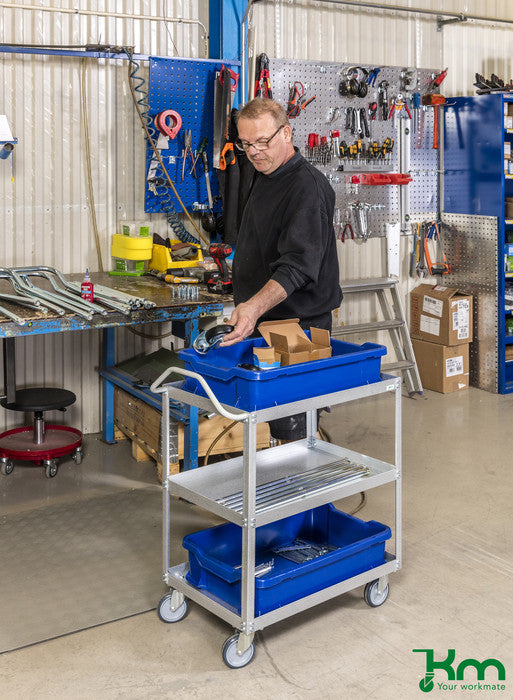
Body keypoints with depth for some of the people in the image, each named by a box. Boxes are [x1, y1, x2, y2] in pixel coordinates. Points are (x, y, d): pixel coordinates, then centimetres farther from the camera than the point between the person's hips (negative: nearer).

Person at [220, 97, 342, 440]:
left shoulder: (307, 186, -17)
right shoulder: (264, 177, 15)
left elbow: (298, 265, -29)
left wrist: (255, 307, -42)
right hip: (261, 322, 9)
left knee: (290, 429, -6)